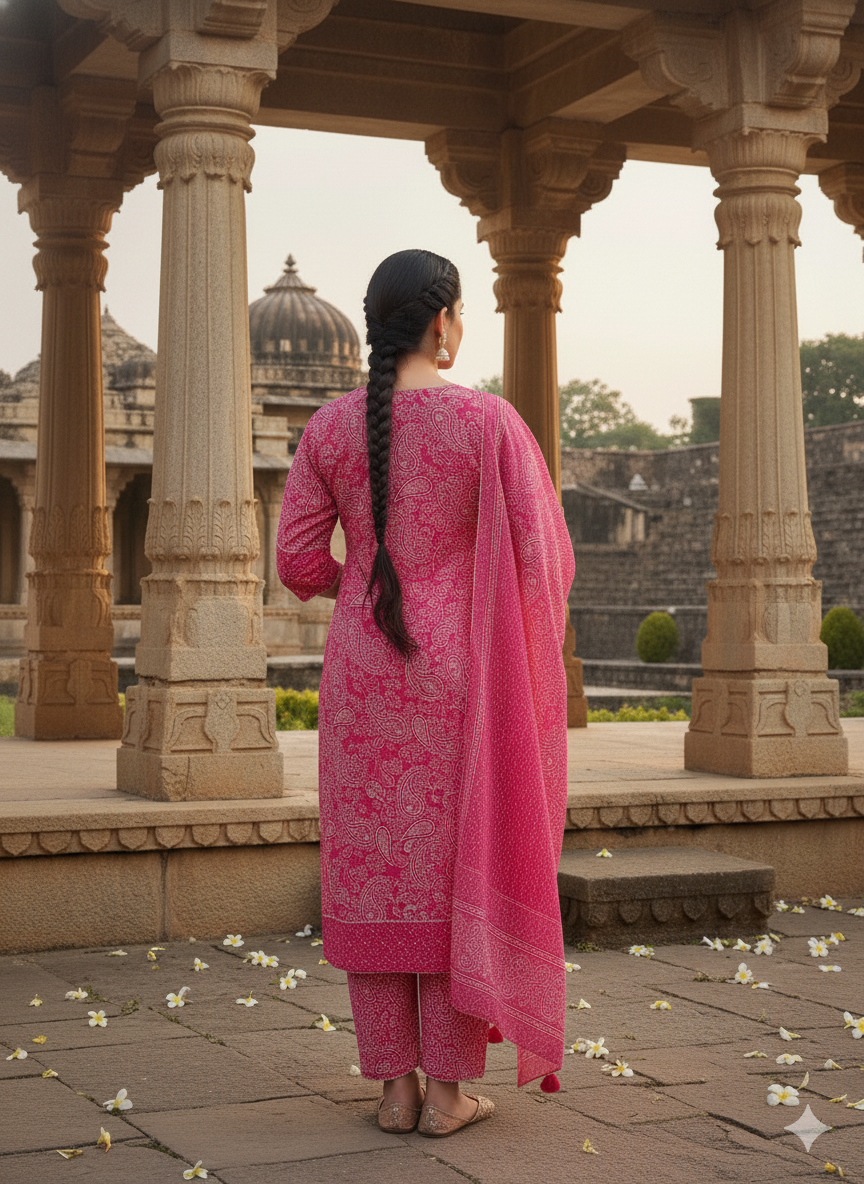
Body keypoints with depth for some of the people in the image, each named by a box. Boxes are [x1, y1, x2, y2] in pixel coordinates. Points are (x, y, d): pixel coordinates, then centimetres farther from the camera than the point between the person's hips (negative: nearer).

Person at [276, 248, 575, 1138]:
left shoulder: (329, 426, 1)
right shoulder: (489, 420, -8)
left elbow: (298, 564, 1)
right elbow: (542, 559, -10)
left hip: (366, 669, 3)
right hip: (463, 672, -3)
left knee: (375, 871, 8)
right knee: (459, 867, 5)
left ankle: (395, 1088, 11)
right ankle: (448, 1089, 8)